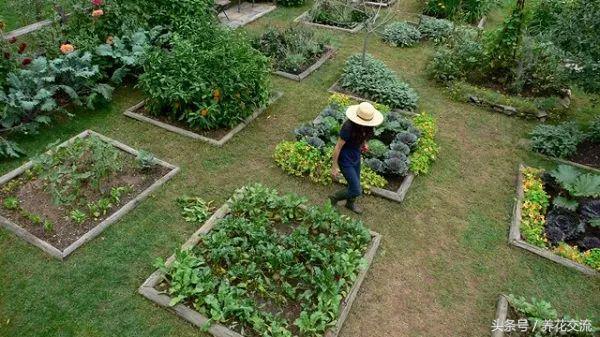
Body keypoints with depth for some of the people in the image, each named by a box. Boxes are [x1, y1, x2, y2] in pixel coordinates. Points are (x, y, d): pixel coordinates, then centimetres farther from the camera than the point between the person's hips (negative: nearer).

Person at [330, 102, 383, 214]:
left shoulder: (365, 126, -13)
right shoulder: (348, 127, -33)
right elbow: (338, 147, -23)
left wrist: (364, 144, -2)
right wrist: (335, 167, -17)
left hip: (356, 157, 7)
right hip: (346, 160, -7)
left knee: (355, 183, 24)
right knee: (356, 191, -1)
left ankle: (350, 203, 52)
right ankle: (334, 198, 23)